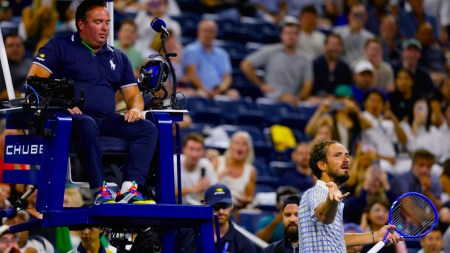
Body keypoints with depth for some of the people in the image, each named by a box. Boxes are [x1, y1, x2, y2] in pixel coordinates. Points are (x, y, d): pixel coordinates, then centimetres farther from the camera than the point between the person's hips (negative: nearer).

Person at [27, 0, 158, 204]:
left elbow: (133, 94, 24)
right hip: (75, 117, -5)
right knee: (87, 125, -41)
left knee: (147, 129, -22)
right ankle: (100, 191, -44)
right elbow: (34, 80, -1)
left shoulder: (118, 58, 26)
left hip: (107, 119, 5)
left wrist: (135, 108, -2)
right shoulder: (59, 48, 10)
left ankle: (130, 188, -38)